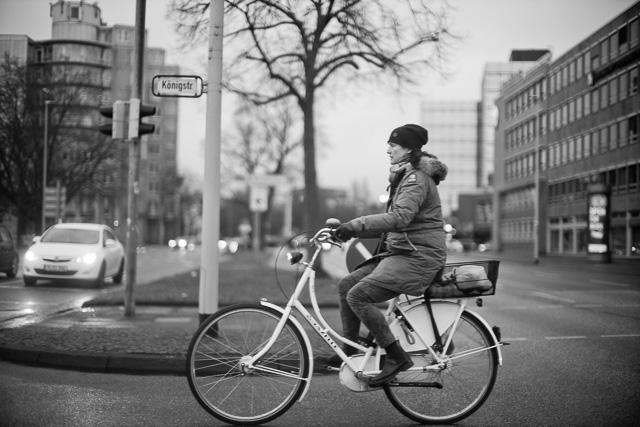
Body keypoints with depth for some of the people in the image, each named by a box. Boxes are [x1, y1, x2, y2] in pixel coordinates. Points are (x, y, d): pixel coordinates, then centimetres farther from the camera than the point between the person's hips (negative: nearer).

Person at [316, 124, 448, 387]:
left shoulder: (416, 179, -14)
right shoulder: (405, 176, 18)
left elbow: (400, 217, -29)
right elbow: (396, 220, 17)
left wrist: (356, 225, -30)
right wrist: (352, 230, 8)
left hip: (419, 256, -10)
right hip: (400, 251, 10)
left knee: (358, 295, -20)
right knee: (346, 284, 5)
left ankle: (397, 357, -12)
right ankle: (349, 354, 12)